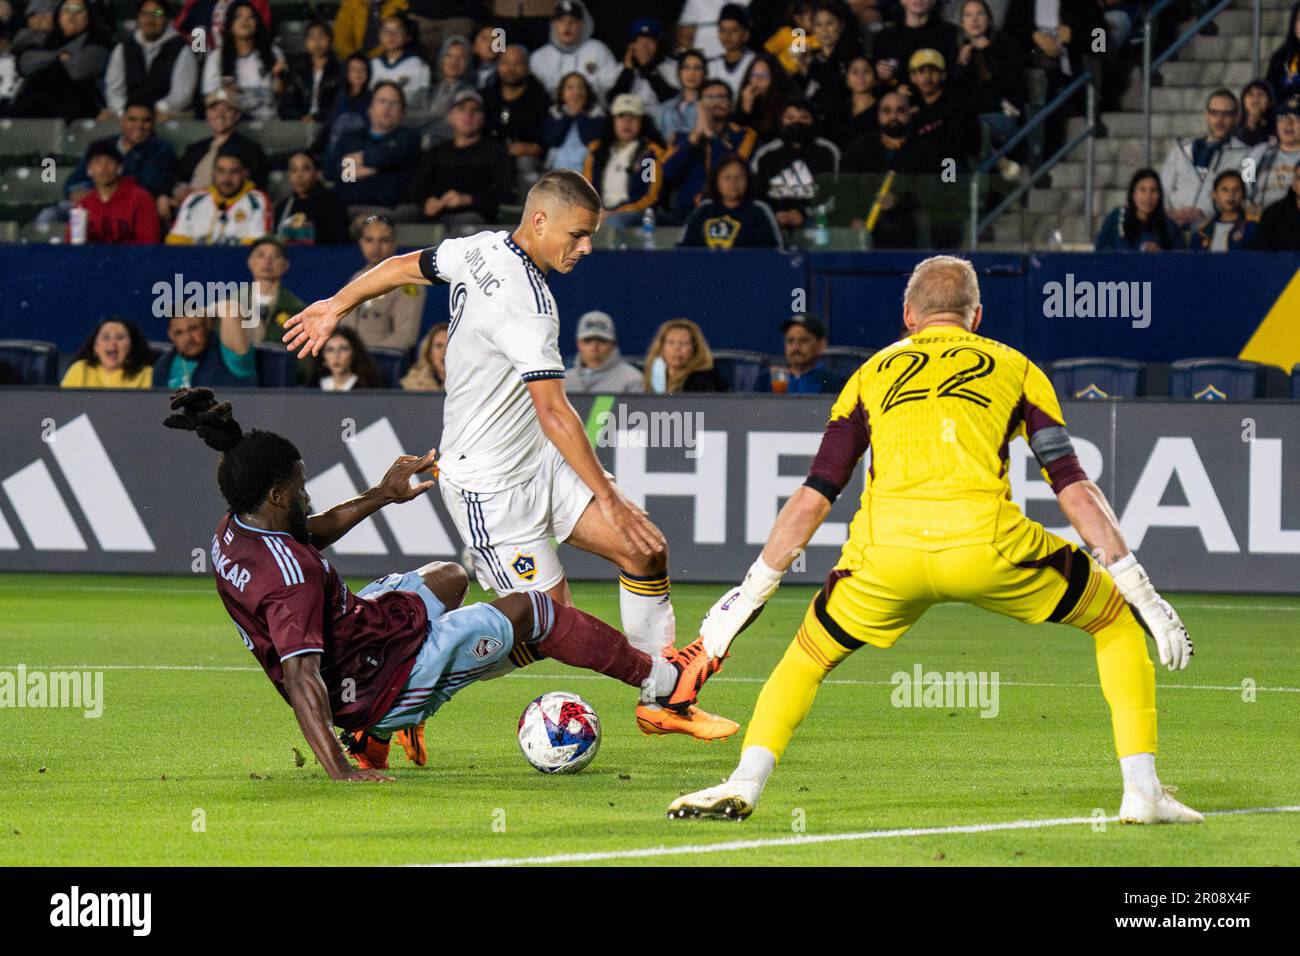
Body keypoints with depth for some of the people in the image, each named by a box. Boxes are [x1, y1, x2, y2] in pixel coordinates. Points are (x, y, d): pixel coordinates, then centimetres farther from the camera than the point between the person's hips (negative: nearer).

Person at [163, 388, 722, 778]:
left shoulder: (232, 532, -4)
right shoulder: (290, 574, -33)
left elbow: (312, 534, 18)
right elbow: (300, 677, -39)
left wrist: (381, 496, 22)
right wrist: (338, 770, -44)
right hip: (377, 679, -10)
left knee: (447, 578, 35)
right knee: (527, 611, 2)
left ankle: (377, 735, 28)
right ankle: (660, 681, 20)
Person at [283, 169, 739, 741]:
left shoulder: (482, 249, 0)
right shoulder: (527, 303, -27)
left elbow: (403, 265, 16)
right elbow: (552, 411, -31)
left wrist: (338, 306, 33)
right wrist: (609, 500, -30)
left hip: (538, 460, 10)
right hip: (490, 485, -10)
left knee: (646, 549, 0)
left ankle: (663, 701, 10)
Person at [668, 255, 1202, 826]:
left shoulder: (874, 373, 27)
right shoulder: (1016, 369, 23)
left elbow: (812, 500, 22)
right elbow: (1075, 491, 15)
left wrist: (750, 595, 29)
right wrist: (1144, 595, 15)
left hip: (885, 544, 1)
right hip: (985, 542, -1)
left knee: (811, 653, 28)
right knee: (1116, 618, 21)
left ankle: (744, 783, 9)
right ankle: (1142, 791, 11)